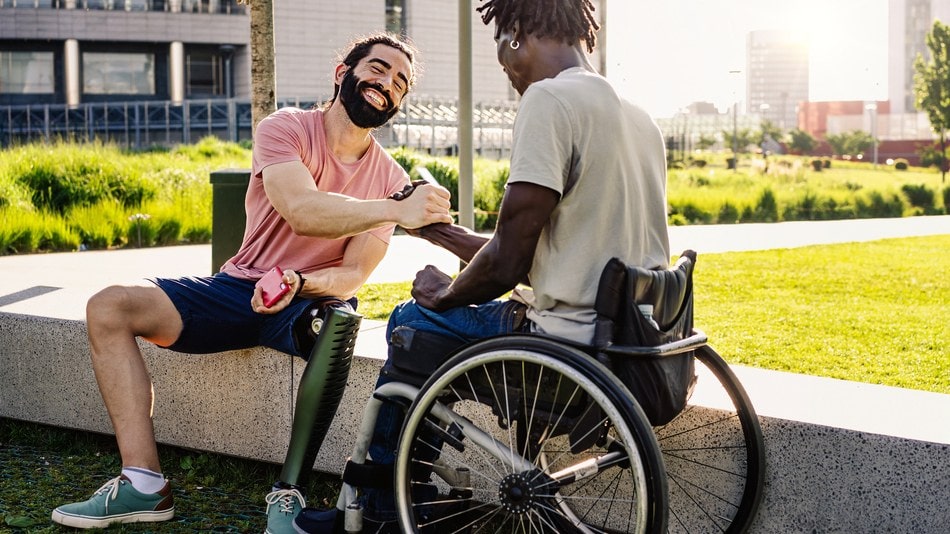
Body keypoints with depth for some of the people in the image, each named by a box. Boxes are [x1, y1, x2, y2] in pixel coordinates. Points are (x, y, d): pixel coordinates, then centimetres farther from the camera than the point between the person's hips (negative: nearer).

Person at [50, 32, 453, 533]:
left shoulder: (391, 179, -1)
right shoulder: (286, 129, -7)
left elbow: (353, 274, -8)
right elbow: (301, 210, -26)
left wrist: (296, 283, -29)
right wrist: (394, 211, -37)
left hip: (311, 299, -1)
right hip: (239, 286, 1)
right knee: (108, 307, -17)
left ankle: (290, 492, -27)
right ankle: (144, 484, -20)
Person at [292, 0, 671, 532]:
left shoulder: (549, 99, -16)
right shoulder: (638, 115, 13)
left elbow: (506, 264, -17)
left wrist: (445, 294, 3)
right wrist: (454, 238, 27)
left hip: (574, 345, -9)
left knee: (412, 322, 13)